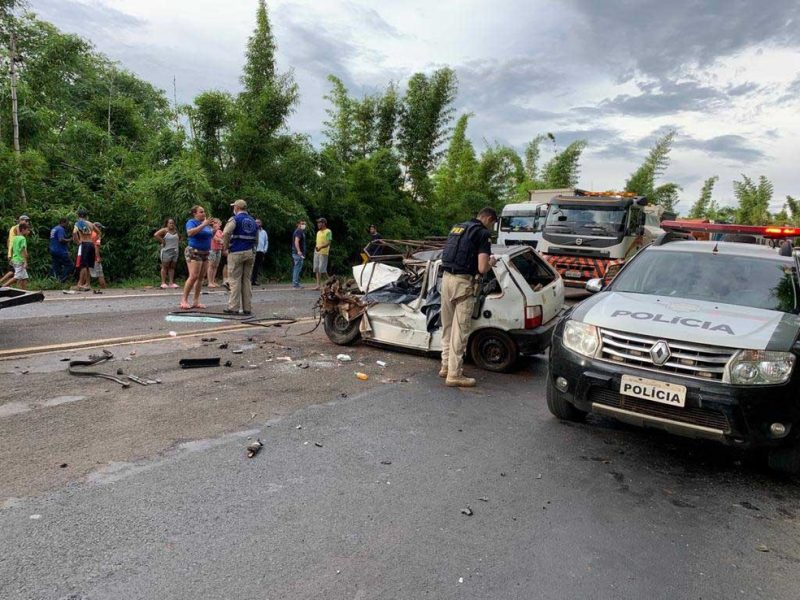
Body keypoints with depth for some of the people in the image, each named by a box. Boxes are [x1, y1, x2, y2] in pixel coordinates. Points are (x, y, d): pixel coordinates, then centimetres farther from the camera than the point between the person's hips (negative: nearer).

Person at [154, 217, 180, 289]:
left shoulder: (176, 231, 14)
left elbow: (179, 237, 33)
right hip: (166, 251, -6)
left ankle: (171, 283, 5)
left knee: (172, 267, 4)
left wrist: (178, 242, 16)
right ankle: (163, 283, 0)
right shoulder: (164, 230, -6)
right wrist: (162, 241, -16)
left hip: (175, 251, 6)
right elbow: (156, 235, -19)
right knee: (165, 266, -2)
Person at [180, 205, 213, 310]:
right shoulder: (191, 222, -8)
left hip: (205, 253, 8)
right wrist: (203, 225, -27)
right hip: (194, 252, -8)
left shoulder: (205, 222, 12)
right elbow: (190, 232, -28)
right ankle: (184, 300, -10)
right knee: (193, 276, -17)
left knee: (201, 278, 4)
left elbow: (210, 234, 25)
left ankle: (196, 301, 7)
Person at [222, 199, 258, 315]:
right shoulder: (253, 221, 16)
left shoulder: (235, 219, -4)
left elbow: (226, 233, -20)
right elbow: (256, 240, 18)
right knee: (247, 280, 8)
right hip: (250, 253, 6)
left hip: (236, 253, -5)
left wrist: (226, 246, -7)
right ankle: (247, 308, 7)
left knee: (235, 280, -2)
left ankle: (233, 307, -3)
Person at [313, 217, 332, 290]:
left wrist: (320, 247, -27)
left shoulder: (328, 231, -6)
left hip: (323, 253, -8)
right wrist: (315, 248, 14)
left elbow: (328, 243, -15)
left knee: (322, 269, -12)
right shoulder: (318, 232, 19)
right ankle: (318, 285, 6)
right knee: (316, 269, 3)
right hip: (316, 252, 8)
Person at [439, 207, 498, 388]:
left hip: (447, 278, 8)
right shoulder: (483, 233, -6)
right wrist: (490, 263, 9)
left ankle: (446, 366, 28)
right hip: (462, 282, -7)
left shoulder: (457, 228, 17)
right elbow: (482, 268, -14)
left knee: (447, 327, 18)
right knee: (459, 330, -1)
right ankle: (454, 374, 4)